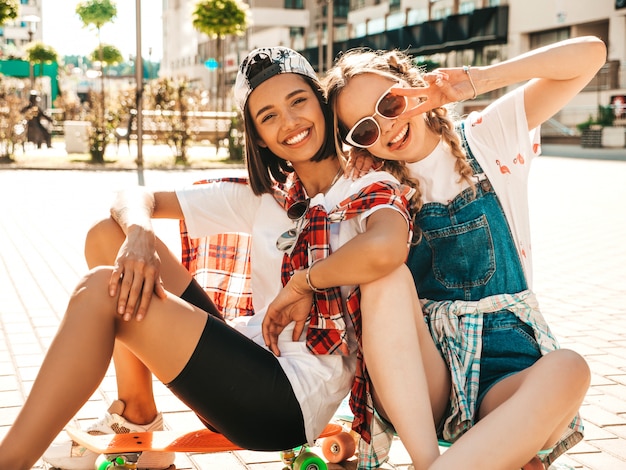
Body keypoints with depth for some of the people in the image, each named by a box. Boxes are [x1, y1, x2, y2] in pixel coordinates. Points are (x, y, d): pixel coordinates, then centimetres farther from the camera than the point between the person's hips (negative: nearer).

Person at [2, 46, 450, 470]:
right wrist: (138, 235, -14)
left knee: (101, 292, -20)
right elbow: (136, 198, 10)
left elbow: (384, 249, -30)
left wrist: (303, 283, -14)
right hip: (246, 357, 7)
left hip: (296, 396, -7)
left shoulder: (374, 189, -3)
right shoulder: (264, 197, 12)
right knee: (110, 235, 2)